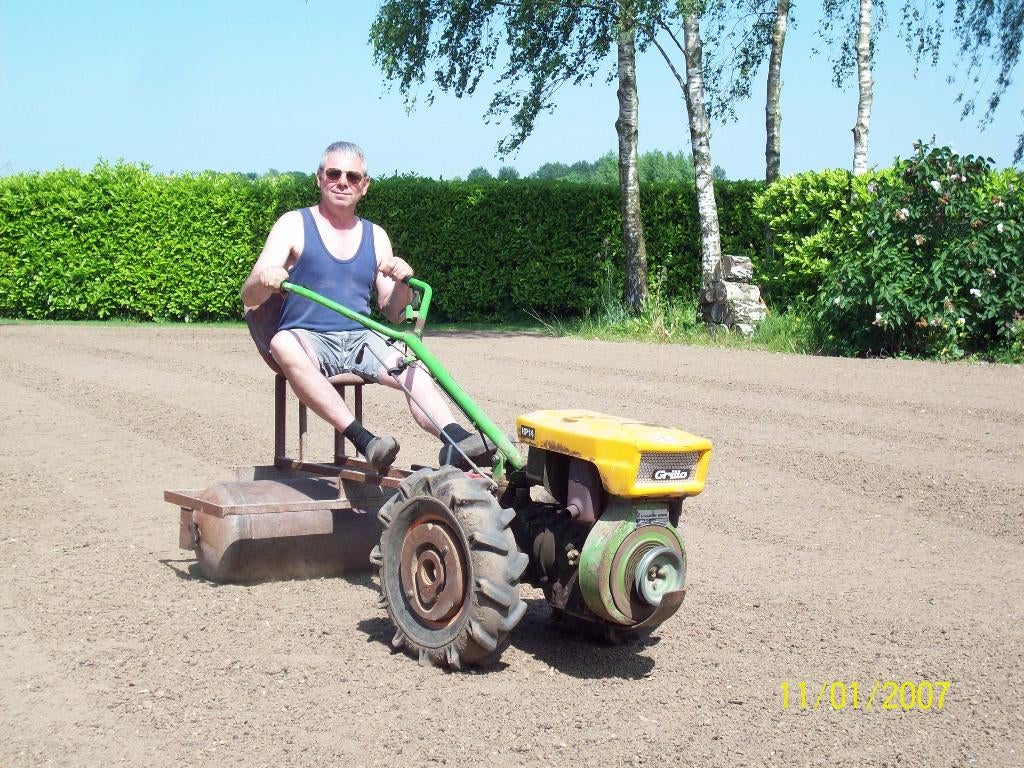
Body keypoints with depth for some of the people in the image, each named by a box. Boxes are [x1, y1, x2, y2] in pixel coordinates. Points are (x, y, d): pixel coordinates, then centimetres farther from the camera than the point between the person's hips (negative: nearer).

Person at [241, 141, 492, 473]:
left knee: (413, 369, -26)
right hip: (308, 338, -3)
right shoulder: (294, 225, 5)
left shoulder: (375, 236, 16)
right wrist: (264, 280, -30)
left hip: (360, 340, 3)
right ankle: (363, 440, -48)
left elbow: (393, 313, 12)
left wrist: (402, 283, -11)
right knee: (284, 344, -38)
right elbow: (249, 298, -5)